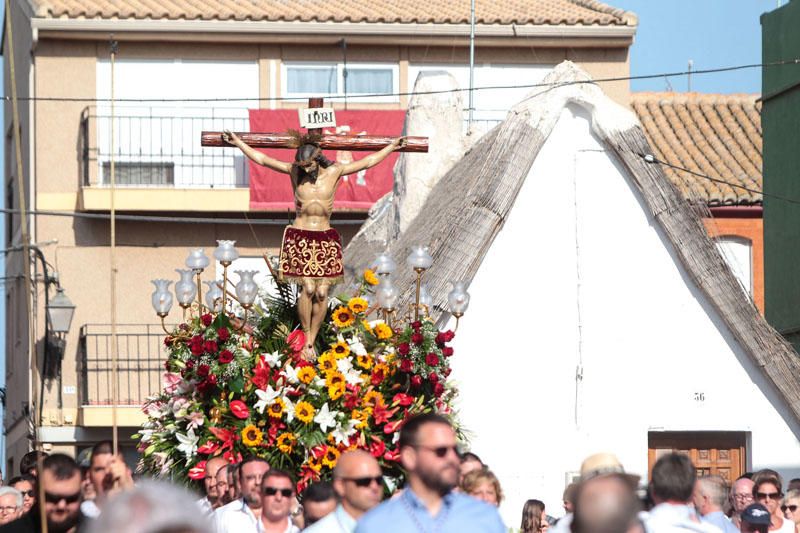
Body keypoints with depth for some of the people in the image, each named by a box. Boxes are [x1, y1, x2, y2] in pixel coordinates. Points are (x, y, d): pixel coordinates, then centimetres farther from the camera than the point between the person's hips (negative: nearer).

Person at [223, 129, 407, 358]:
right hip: (300, 237, -1)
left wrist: (392, 147, 16)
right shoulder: (295, 171, 2)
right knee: (308, 288, -13)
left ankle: (313, 339, 9)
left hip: (325, 239, 1)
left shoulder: (334, 172, 2)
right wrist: (238, 142, 6)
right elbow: (261, 159, 6)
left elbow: (368, 162, 12)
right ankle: (306, 341, 0)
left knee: (322, 293, -5)